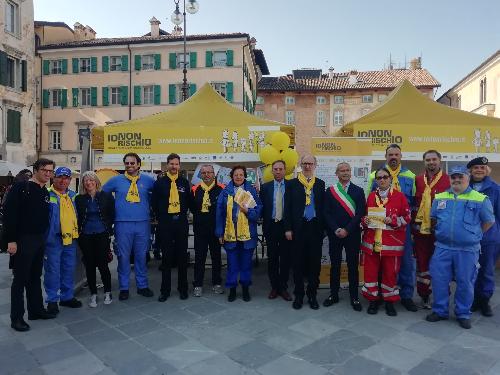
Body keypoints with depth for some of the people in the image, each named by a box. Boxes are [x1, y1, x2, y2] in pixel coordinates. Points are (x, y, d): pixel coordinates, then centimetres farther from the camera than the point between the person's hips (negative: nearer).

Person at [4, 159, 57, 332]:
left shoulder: (46, 193, 11)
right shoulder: (21, 188, -10)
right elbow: (9, 214, -15)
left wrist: (44, 238, 11)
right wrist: (11, 240, -19)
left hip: (39, 240, 7)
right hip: (22, 240, -7)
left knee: (35, 277, 16)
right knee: (20, 279, 2)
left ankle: (36, 309, 27)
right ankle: (16, 317, 13)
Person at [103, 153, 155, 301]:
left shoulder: (148, 180, 4)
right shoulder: (116, 180, 4)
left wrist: (149, 208, 8)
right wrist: (112, 209, 10)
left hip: (143, 223, 1)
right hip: (123, 224, -1)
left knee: (141, 256, 9)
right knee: (123, 257, 5)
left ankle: (142, 286, 22)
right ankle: (124, 288, 18)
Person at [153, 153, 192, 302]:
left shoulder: (184, 182, 7)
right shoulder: (160, 182, 2)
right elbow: (154, 202, 7)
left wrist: (183, 214, 9)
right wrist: (160, 217, 5)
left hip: (181, 222, 1)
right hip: (165, 223, -1)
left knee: (182, 256, 7)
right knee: (166, 256, 4)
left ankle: (183, 288, 18)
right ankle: (165, 290, 14)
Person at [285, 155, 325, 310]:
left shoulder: (320, 184, 8)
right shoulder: (293, 183, 3)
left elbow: (323, 207, 5)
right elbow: (288, 207, 0)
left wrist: (323, 227, -1)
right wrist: (288, 228, -5)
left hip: (315, 227, 1)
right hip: (298, 228, -1)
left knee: (315, 262, 7)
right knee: (298, 262, 7)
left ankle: (312, 295, 22)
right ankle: (298, 295, 20)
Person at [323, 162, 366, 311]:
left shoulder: (358, 191, 3)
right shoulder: (330, 191, 5)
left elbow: (360, 213, -5)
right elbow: (327, 213, 0)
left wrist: (347, 230, -12)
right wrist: (336, 230, -11)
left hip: (352, 234, -1)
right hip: (334, 234, 1)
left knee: (353, 265, 5)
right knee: (335, 264, 9)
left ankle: (354, 297, 16)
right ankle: (334, 294, 21)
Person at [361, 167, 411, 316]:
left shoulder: (399, 196, -1)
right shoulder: (370, 196, 8)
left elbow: (407, 217, -2)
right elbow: (364, 215, 14)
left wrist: (393, 220, -17)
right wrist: (364, 220, -8)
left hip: (392, 241, -2)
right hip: (372, 240, 2)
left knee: (390, 271, 6)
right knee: (371, 270, 5)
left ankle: (389, 301, 23)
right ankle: (373, 299, 20)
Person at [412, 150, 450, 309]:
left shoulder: (448, 180, -1)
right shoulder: (418, 180, 7)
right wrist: (413, 223, 8)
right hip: (420, 229, 3)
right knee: (422, 262, 9)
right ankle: (424, 296, 22)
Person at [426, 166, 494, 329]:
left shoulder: (480, 199, -3)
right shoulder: (439, 198, 6)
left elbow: (488, 222, 5)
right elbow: (433, 218, 19)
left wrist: (473, 236, 7)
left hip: (468, 250, -2)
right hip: (442, 248, 3)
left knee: (465, 283, 8)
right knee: (439, 280, 5)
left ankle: (463, 314, 25)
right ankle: (440, 310, 21)